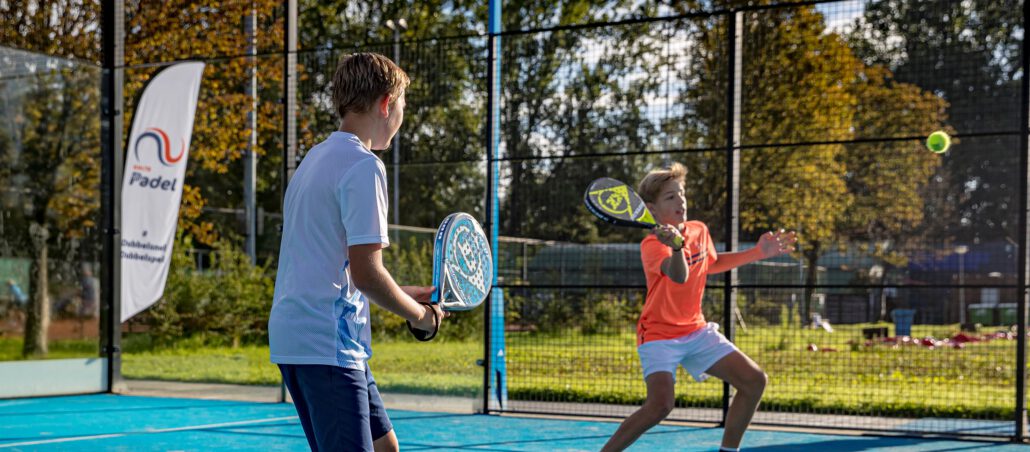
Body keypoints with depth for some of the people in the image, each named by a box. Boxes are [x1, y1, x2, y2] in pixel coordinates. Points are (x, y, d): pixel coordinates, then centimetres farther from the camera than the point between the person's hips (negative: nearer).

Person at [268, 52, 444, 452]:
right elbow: (365, 272, -19)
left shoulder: (316, 158, 17)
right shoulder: (363, 166, -13)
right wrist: (418, 314, -2)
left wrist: (403, 295, 20)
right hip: (327, 343, -10)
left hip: (294, 335, 10)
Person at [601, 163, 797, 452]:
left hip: (696, 330, 7)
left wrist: (757, 253, 16)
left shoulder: (700, 230, 2)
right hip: (659, 335, -7)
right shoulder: (652, 245, -20)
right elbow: (679, 276, -39)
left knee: (755, 381, 1)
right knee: (661, 404, -28)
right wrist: (676, 245, -59)